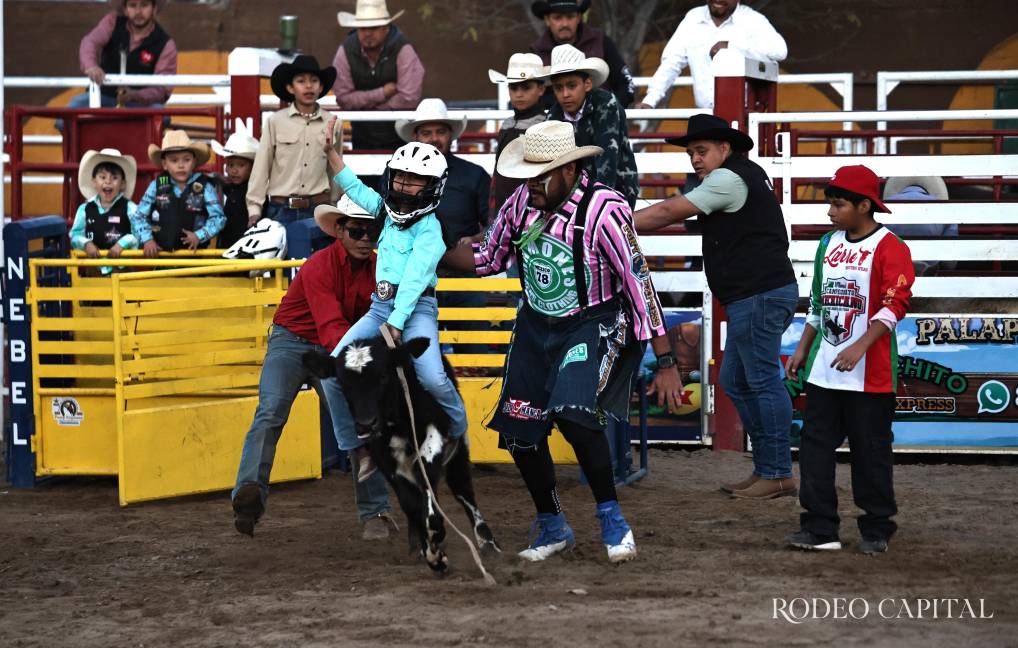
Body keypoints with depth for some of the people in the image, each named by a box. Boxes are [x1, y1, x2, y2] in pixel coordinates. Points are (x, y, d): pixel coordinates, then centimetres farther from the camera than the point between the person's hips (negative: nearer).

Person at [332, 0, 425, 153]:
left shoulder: (403, 50, -18)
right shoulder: (346, 51, -9)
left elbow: (409, 98, -23)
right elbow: (343, 98, -11)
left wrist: (365, 103, -12)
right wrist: (382, 93, -20)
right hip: (362, 137, 3)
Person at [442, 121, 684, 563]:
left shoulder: (604, 210, -23)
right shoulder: (522, 202, -5)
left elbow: (640, 282, -20)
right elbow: (487, 259, 10)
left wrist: (666, 364, -19)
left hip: (594, 325, -6)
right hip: (536, 327, 6)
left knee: (573, 414, -28)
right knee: (519, 430, 3)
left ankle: (611, 518, -8)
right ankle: (552, 529, 25)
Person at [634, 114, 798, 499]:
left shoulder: (729, 178, -11)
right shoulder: (745, 175, 22)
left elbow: (669, 212, -12)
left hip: (760, 295, -11)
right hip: (754, 297, 11)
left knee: (763, 381, -8)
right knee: (735, 381, 13)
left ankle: (777, 474, -7)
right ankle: (765, 468, 15)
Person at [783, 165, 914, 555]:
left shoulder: (889, 248, -8)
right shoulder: (828, 244, 14)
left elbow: (894, 305, -17)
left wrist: (860, 347, -26)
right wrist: (803, 348, 18)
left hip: (869, 374, -7)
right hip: (823, 371, 7)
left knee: (871, 451, 1)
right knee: (816, 446, 3)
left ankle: (877, 531, 12)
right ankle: (820, 529, 6)